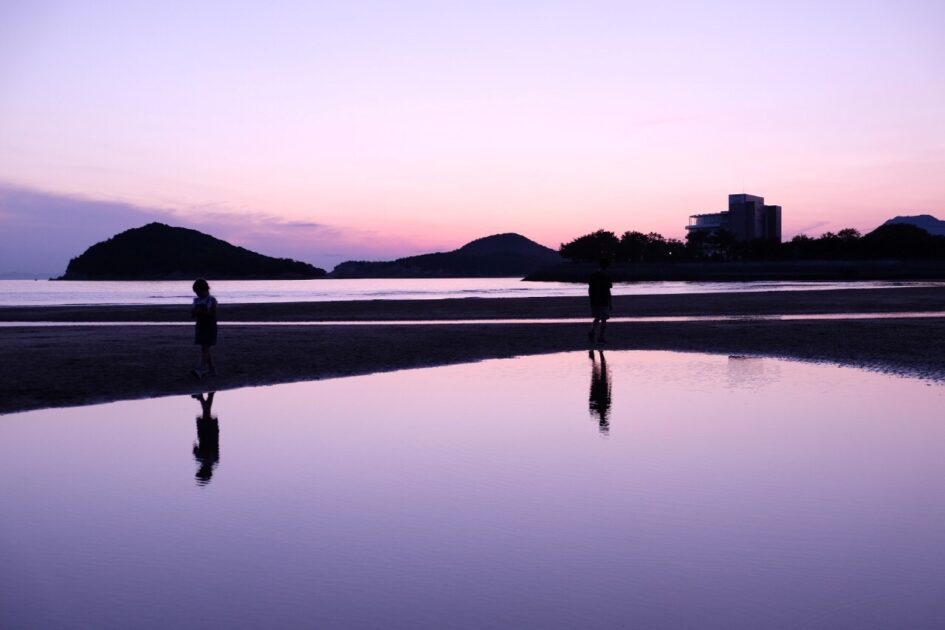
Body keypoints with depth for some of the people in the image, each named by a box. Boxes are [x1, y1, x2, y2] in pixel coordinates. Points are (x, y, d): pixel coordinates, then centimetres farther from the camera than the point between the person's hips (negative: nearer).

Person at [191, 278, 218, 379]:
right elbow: (193, 315, 12)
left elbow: (213, 313, -17)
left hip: (209, 327, -7)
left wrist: (201, 311, -26)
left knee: (205, 348, -11)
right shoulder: (196, 300, 10)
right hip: (200, 327, 7)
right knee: (205, 349, 9)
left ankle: (200, 369, -19)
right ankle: (211, 368, 18)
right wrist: (194, 312, -10)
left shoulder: (212, 300, -6)